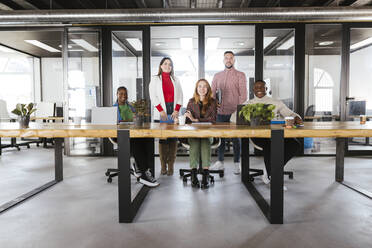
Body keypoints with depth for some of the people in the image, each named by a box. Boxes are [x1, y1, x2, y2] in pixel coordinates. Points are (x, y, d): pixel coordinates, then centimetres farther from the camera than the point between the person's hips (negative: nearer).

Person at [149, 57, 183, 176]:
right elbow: (153, 96, 0)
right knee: (162, 139, -3)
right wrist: (161, 110, -9)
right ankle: (163, 167, 4)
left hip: (174, 113, 2)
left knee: (173, 139, -3)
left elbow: (180, 96, 11)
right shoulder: (155, 79, 10)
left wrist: (176, 110, -3)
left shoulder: (175, 80, 18)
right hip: (161, 114, -2)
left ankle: (171, 166, 3)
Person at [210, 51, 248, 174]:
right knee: (220, 137, 9)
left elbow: (243, 95, -5)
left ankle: (236, 163, 14)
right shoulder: (217, 76, 13)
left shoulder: (240, 75, 1)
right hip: (220, 112, 4)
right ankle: (220, 162, 21)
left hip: (234, 113, -3)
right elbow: (212, 93, 13)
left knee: (235, 138, 4)